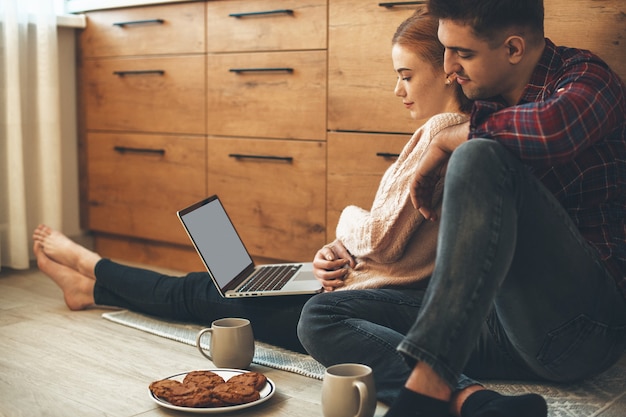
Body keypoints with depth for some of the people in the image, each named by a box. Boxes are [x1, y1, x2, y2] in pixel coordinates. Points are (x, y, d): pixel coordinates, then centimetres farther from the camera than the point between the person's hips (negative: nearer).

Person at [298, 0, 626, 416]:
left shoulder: (585, 78, -3)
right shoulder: (486, 102, 17)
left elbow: (554, 129, -30)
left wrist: (445, 142, -14)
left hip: (584, 321, -7)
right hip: (503, 324, 7)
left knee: (479, 159, -29)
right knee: (320, 316, -5)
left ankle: (427, 384, -34)